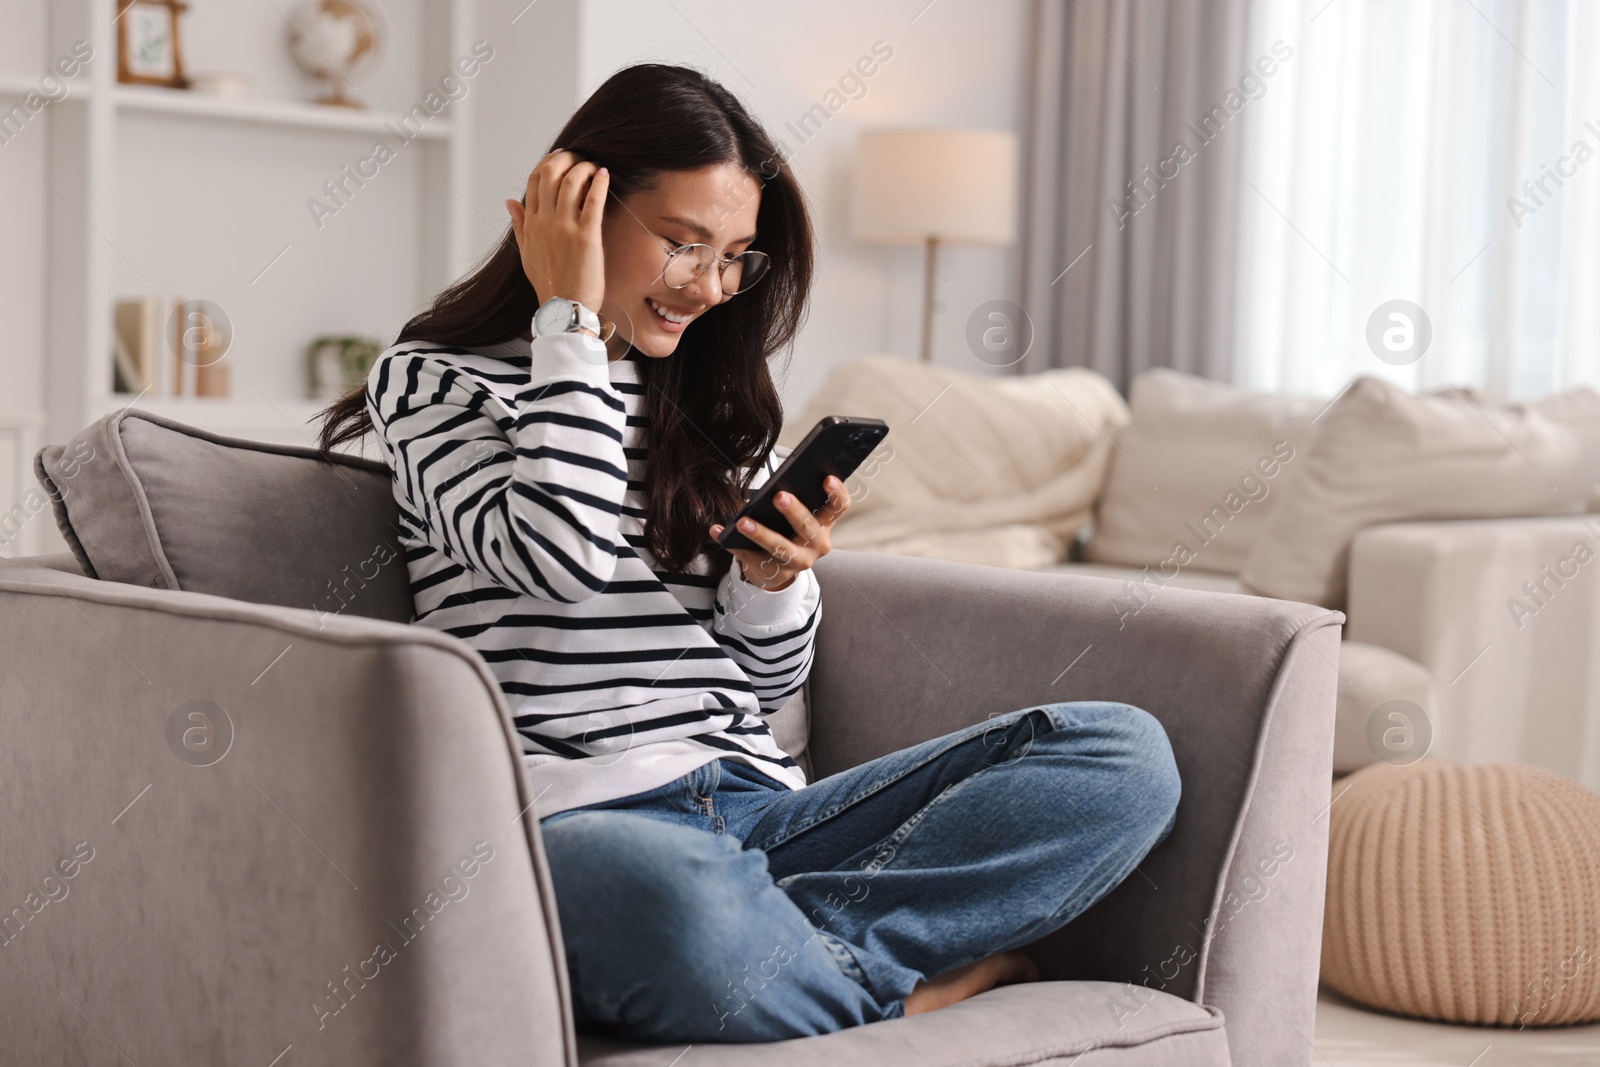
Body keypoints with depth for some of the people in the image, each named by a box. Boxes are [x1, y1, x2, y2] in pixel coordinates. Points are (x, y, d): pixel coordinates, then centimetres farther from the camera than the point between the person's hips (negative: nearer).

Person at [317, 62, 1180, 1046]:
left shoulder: (718, 402, 21)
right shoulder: (434, 381, 6)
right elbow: (561, 557, -14)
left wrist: (776, 579, -5)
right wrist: (569, 320, -6)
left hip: (760, 810, 6)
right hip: (576, 824, -6)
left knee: (1125, 752, -12)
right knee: (671, 897, -44)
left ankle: (798, 956, -24)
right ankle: (901, 982, -13)